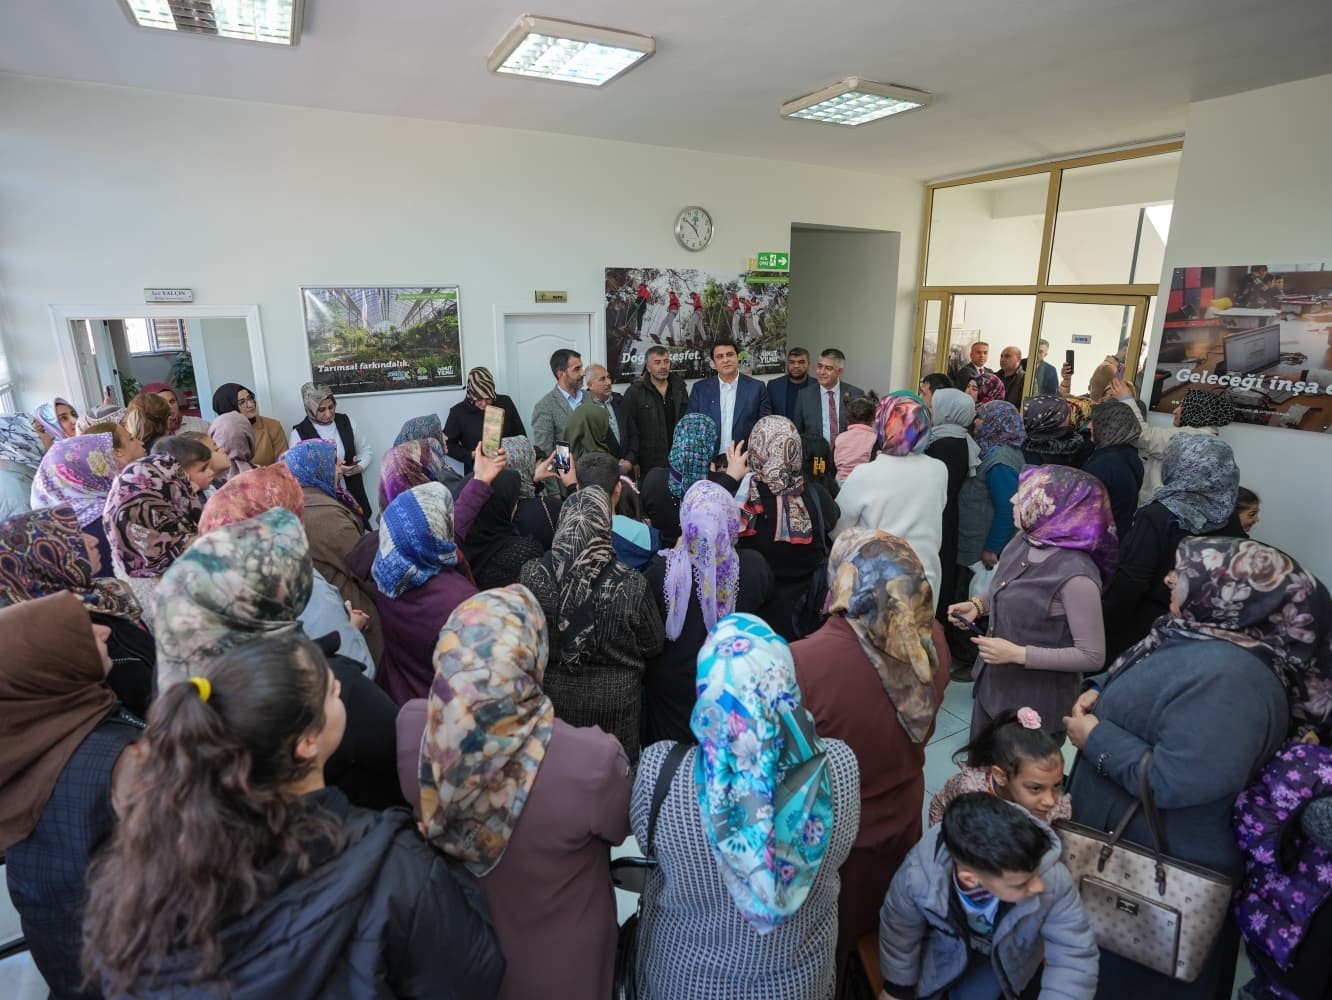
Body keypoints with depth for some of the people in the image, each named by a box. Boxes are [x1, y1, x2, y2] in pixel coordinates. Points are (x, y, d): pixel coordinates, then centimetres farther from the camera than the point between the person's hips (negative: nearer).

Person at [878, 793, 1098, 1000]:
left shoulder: (1053, 878, -42)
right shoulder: (916, 876, -39)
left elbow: (1075, 955, -28)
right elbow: (899, 933, -17)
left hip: (1010, 953, 0)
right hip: (947, 945, 0)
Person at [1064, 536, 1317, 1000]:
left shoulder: (1226, 677, -31)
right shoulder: (1208, 638, 0)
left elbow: (1174, 781, -34)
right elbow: (1145, 701, 15)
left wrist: (1096, 738, -23)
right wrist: (1101, 696, -3)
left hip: (1164, 865, -9)